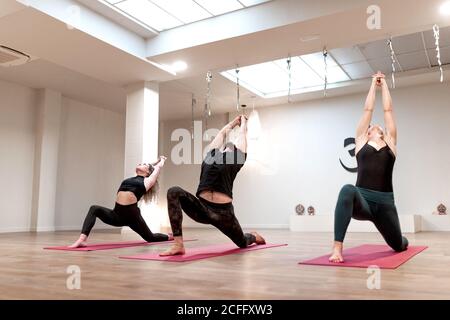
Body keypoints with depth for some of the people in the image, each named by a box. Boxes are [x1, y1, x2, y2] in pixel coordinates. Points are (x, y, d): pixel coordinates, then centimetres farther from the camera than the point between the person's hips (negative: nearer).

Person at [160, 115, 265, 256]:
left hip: (223, 212, -2)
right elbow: (222, 132, 27)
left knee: (242, 242, 18)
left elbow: (242, 133, 18)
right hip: (202, 209, 3)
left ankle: (254, 236, 60)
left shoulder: (236, 157, 4)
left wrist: (243, 121, 37)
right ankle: (178, 245, -23)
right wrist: (234, 121, 43)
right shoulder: (212, 153, 14)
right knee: (174, 192, -23)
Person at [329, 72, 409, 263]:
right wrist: (373, 83, 26)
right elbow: (368, 110, 16)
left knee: (398, 245, 18)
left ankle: (401, 240, 60)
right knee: (348, 190, -38)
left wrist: (384, 84, 27)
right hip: (362, 201, -2)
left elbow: (388, 110, 18)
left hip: (384, 202, 3)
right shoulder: (361, 142, 13)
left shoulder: (390, 143, 14)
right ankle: (337, 247, -38)